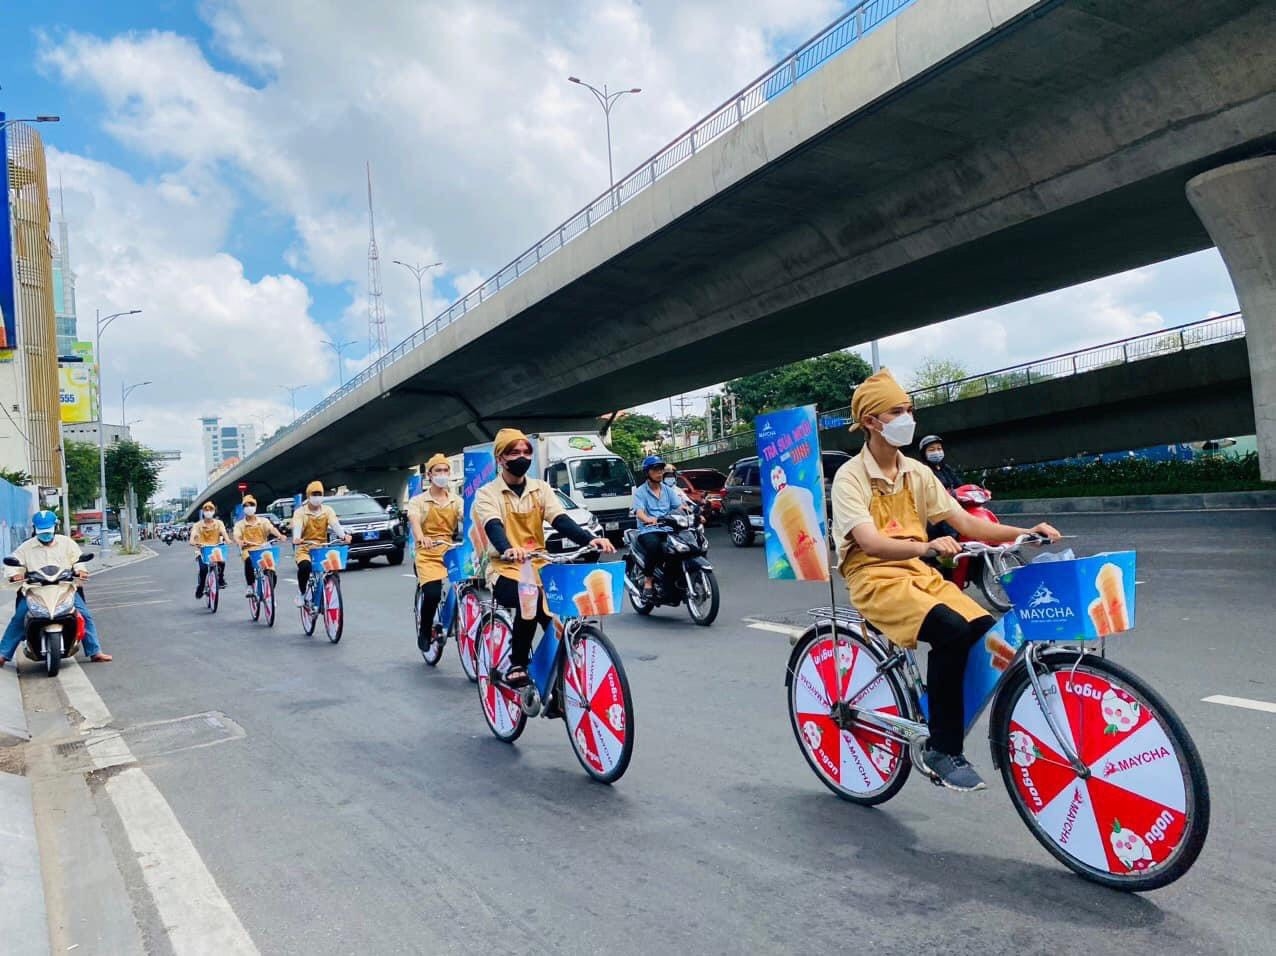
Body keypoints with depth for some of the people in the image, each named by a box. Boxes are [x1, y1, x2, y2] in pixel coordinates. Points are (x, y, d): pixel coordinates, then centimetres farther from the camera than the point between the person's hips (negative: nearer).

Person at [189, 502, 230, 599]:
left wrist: (227, 540, -34)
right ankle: (200, 588, -2)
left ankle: (221, 579, -1)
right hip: (203, 551, -1)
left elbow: (224, 533, -12)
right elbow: (192, 538, -13)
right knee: (203, 568, -25)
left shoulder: (219, 523, 4)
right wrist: (194, 543, -37)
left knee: (222, 562, -29)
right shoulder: (198, 525, 0)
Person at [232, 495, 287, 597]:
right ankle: (249, 586, -20)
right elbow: (236, 536, -8)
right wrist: (240, 542, -33)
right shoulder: (239, 524, 10)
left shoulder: (263, 521, 11)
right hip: (248, 550, -1)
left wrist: (279, 535, -32)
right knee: (249, 561, -35)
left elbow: (271, 528, -9)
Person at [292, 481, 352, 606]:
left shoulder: (327, 510, 6)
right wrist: (296, 538, -42)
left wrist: (343, 536, -33)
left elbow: (335, 524, -12)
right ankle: (302, 593, -6)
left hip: (322, 548, 2)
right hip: (304, 548, -2)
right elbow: (297, 527, -19)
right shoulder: (300, 512, 0)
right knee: (305, 567, -32)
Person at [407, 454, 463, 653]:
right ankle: (424, 632, 4)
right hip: (428, 554, -3)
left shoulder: (457, 500, 11)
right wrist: (421, 538, -40)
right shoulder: (418, 501, 4)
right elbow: (414, 521, -16)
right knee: (432, 594, -22)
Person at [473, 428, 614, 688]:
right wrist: (508, 550, -45)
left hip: (539, 567, 4)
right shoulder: (487, 493, -2)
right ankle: (517, 664, -14)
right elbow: (494, 527, -21)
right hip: (505, 569, -3)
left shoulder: (541, 489, 9)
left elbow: (561, 520, -6)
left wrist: (589, 539, -26)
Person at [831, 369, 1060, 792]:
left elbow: (966, 523, 6)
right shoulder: (850, 477, -9)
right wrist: (926, 547, -41)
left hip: (920, 574, 6)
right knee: (950, 631, -31)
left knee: (987, 631, -19)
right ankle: (942, 750, -17)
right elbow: (869, 542, -24)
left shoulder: (917, 473, 10)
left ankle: (944, 734, -1)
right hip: (874, 579, -6)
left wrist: (1024, 533, -9)